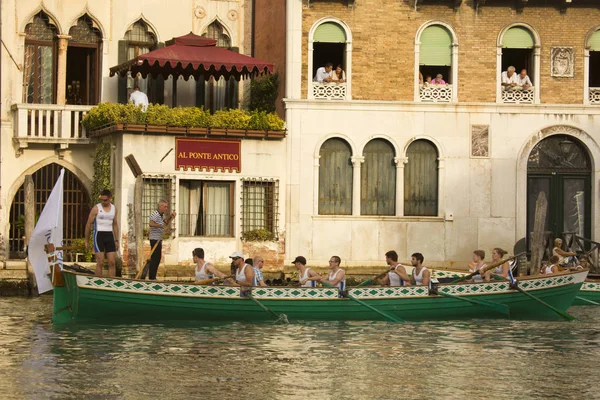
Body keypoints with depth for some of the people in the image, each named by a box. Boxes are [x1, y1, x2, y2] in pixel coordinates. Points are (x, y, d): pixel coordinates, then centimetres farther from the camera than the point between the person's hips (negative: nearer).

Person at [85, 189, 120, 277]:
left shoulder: (114, 208, 9)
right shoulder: (96, 208, -5)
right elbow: (88, 224, 0)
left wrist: (116, 240, 11)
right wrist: (86, 241, 1)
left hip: (110, 236, 4)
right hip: (99, 236, -4)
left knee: (112, 262, -1)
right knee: (100, 263, -9)